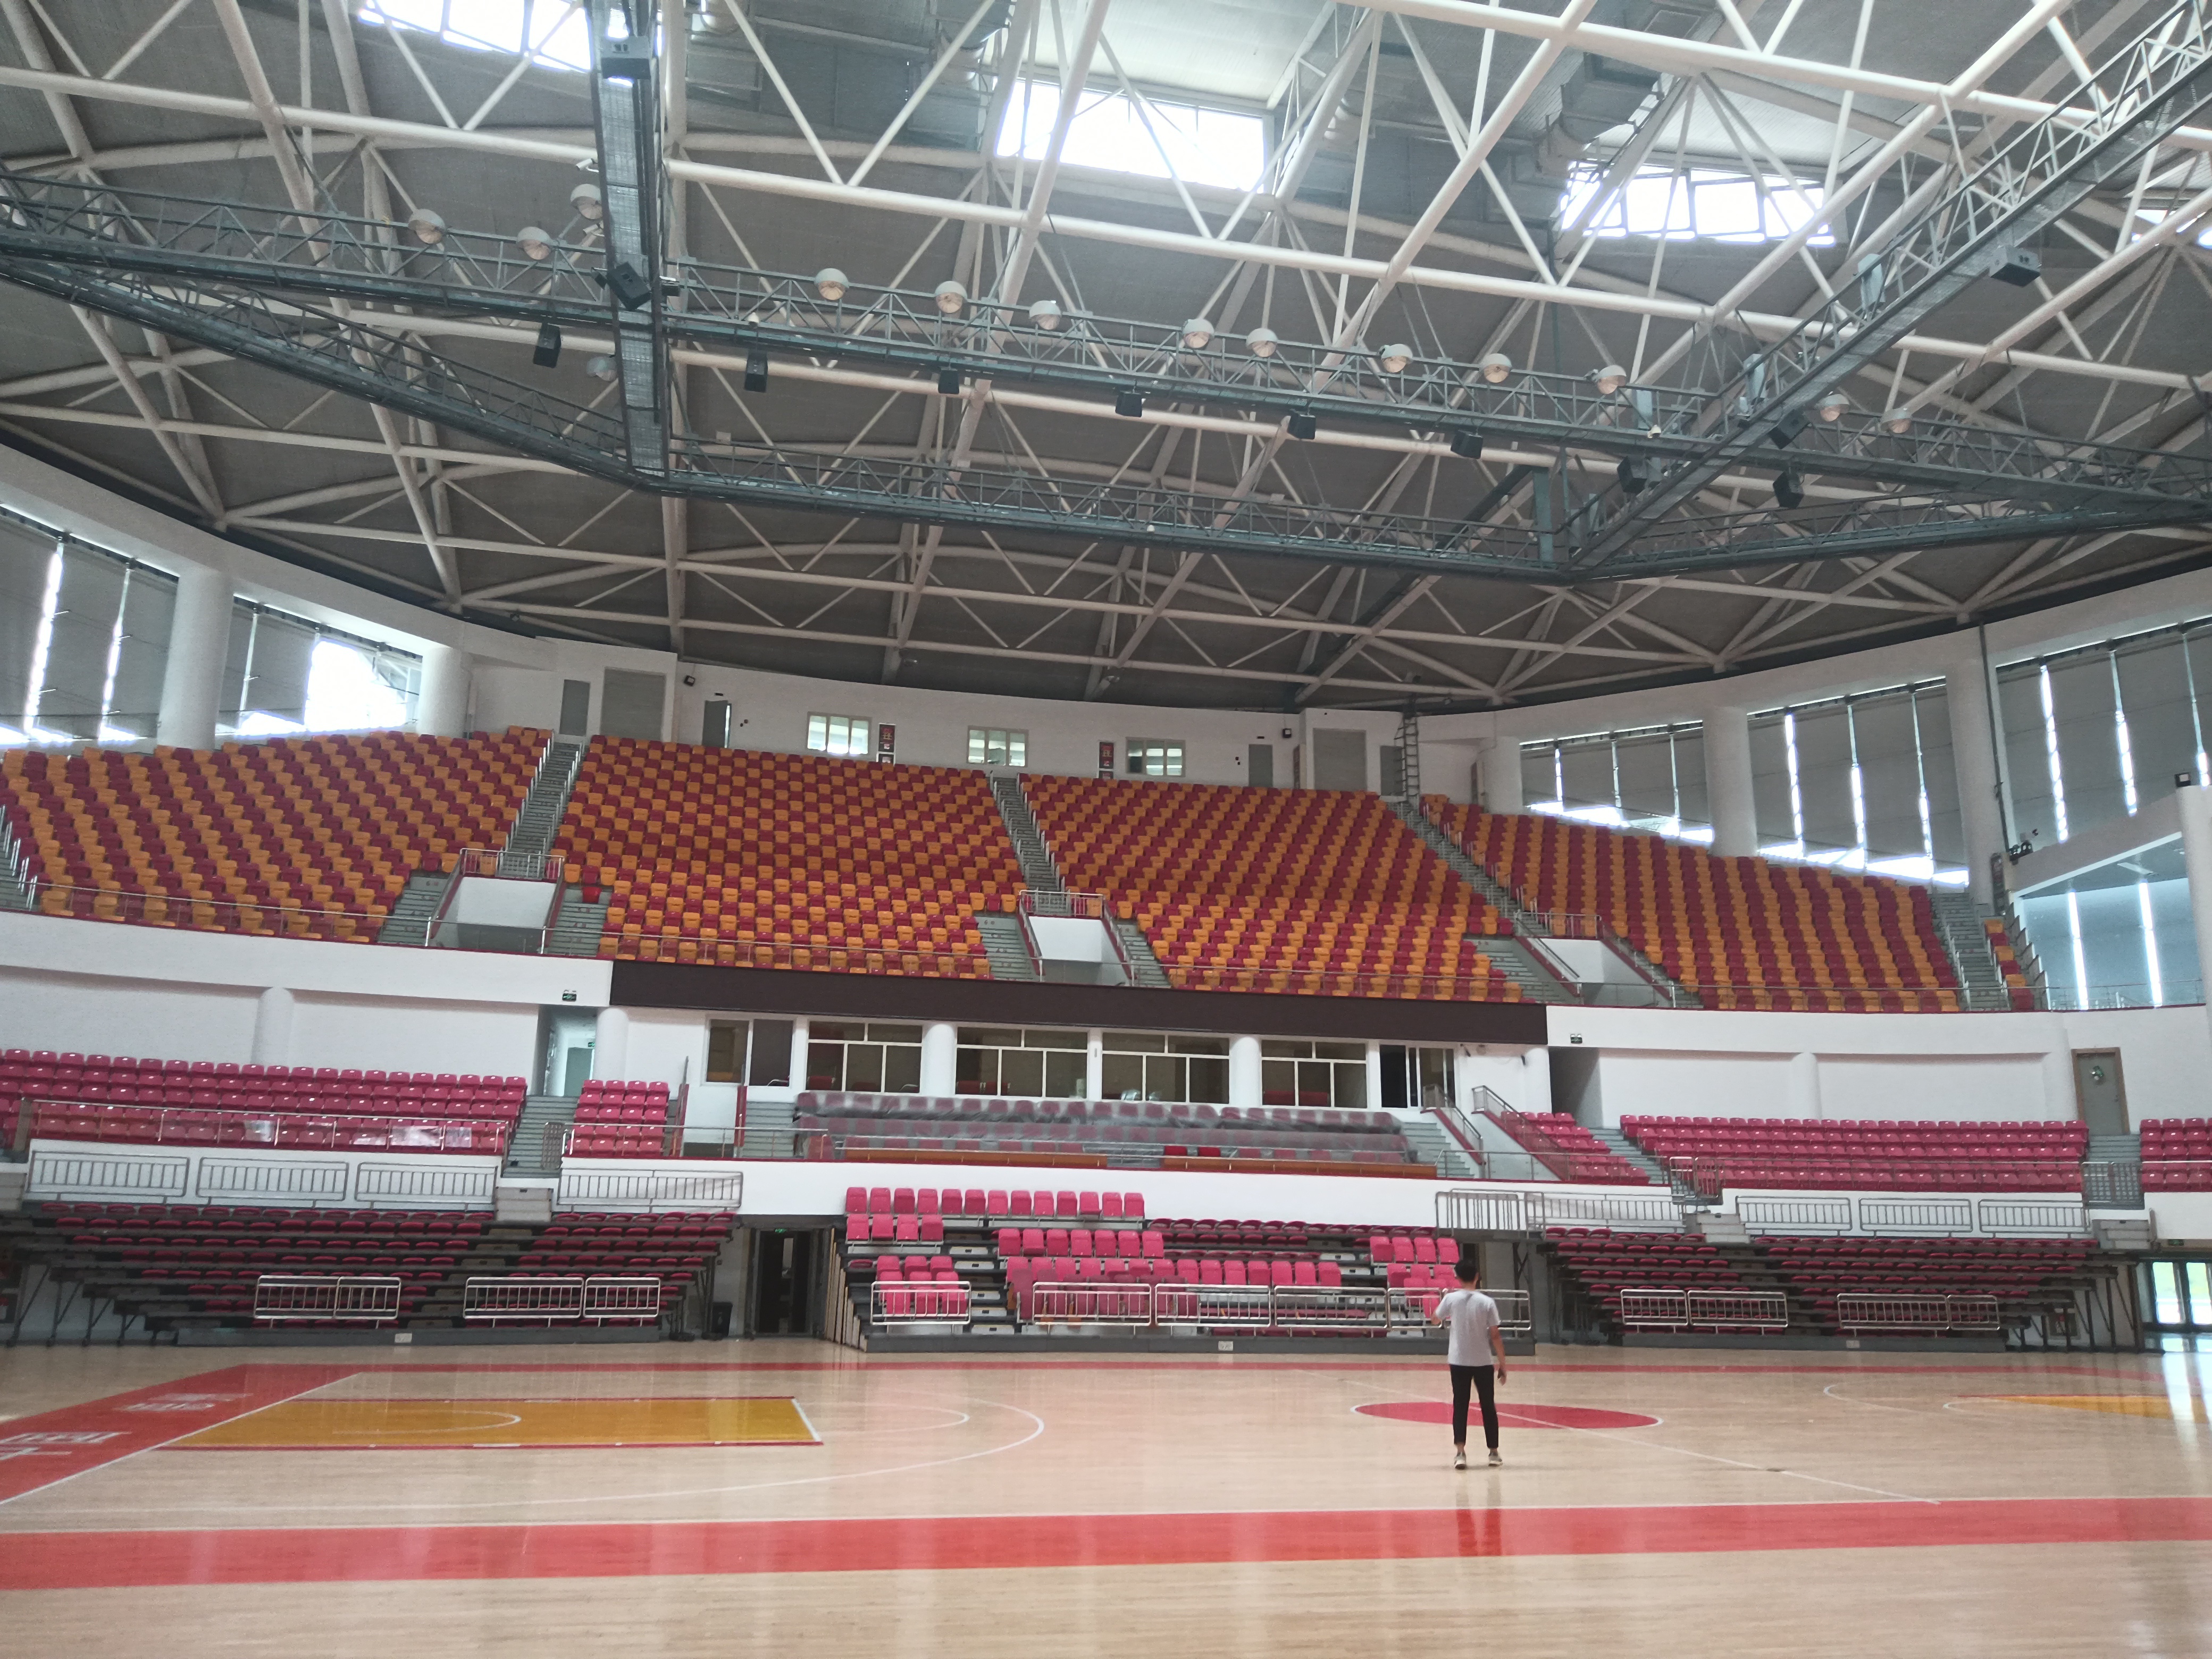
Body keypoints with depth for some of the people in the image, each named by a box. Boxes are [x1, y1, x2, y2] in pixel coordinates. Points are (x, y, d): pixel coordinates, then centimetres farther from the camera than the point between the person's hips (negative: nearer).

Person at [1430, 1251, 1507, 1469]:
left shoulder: (1451, 1298, -6)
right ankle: (1494, 1453, 20)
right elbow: (1495, 1336, -7)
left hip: (1459, 1362, 0)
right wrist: (1502, 1365, 1)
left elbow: (1435, 1321, 10)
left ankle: (1460, 1452, -8)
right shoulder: (1487, 1302, -9)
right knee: (1488, 1406, 13)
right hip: (1484, 1363, 0)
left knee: (1460, 1406, 4)